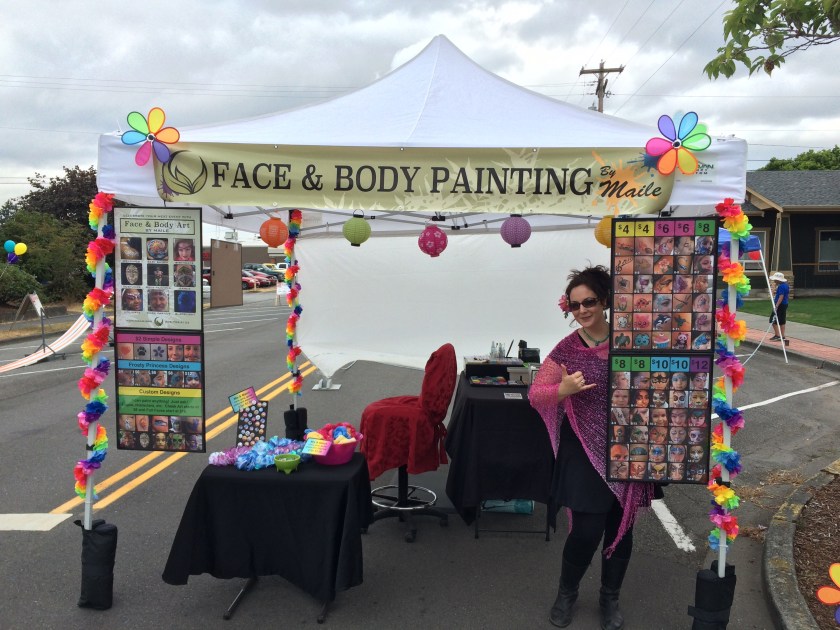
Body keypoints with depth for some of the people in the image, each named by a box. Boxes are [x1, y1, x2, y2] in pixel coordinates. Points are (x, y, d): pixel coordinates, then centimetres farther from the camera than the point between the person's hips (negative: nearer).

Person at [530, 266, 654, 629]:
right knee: (587, 531, -2)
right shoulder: (567, 350, -5)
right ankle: (566, 593, 27)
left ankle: (610, 599, 36)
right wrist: (563, 389, -25)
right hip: (586, 454, -2)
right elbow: (535, 395, -6)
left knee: (621, 528, 13)